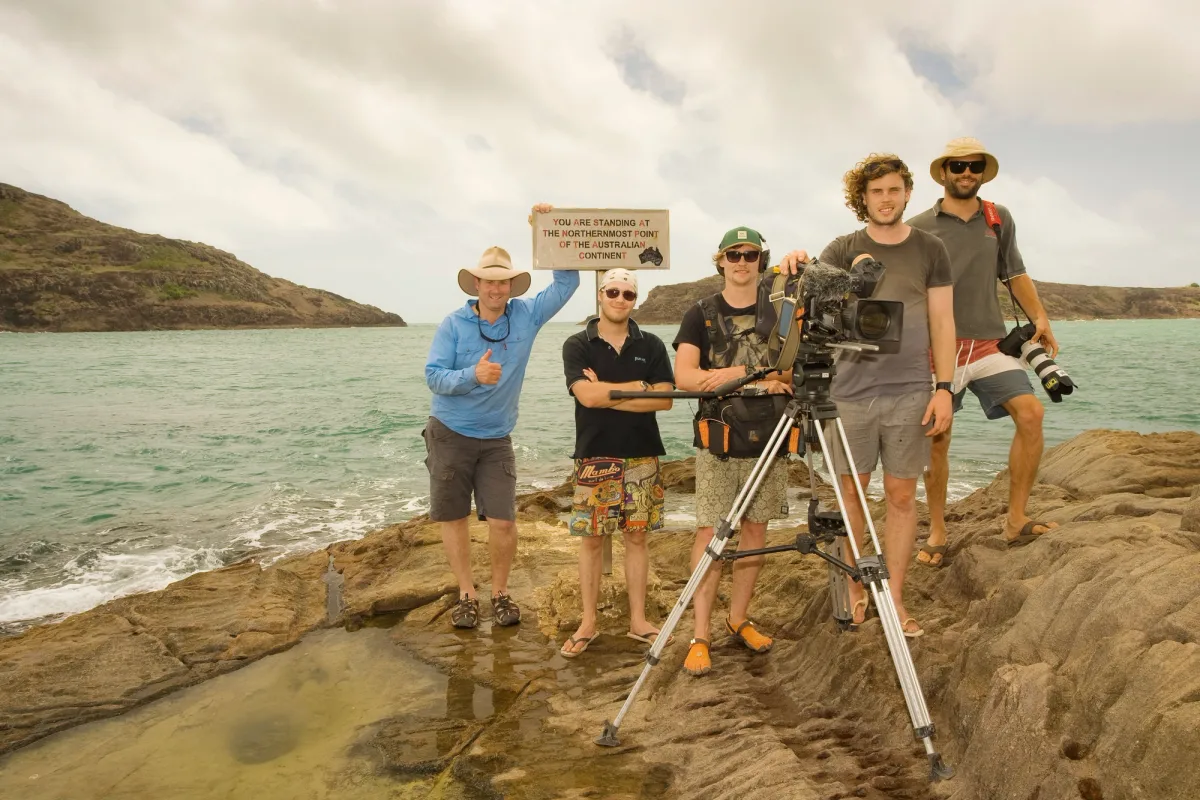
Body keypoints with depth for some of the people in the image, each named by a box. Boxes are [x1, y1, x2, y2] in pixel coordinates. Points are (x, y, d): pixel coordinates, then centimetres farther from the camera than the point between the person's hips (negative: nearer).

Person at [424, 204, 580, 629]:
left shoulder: (527, 315, -1)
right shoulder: (454, 324, -7)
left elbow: (567, 281, -1)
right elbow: (433, 376, -11)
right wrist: (473, 375, -30)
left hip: (496, 439, 1)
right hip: (450, 433, -1)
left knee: (503, 521, -6)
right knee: (453, 517, 6)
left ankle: (500, 592, 17)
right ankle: (467, 595, 22)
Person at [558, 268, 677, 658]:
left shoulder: (651, 345, 6)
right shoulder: (578, 345, 1)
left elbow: (664, 399, -6)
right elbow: (587, 395, -16)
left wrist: (608, 394, -11)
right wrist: (640, 386, -9)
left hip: (641, 456, 2)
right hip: (594, 458, -1)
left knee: (637, 537, 7)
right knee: (591, 539, 4)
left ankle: (638, 621, 19)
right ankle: (588, 624, 16)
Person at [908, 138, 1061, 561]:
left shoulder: (999, 219, 13)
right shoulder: (919, 228, 2)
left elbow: (1015, 273, 20)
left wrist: (1040, 317, 8)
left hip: (991, 343, 3)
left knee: (1030, 412, -15)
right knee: (936, 438, -1)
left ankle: (1016, 520, -3)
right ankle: (937, 534, 12)